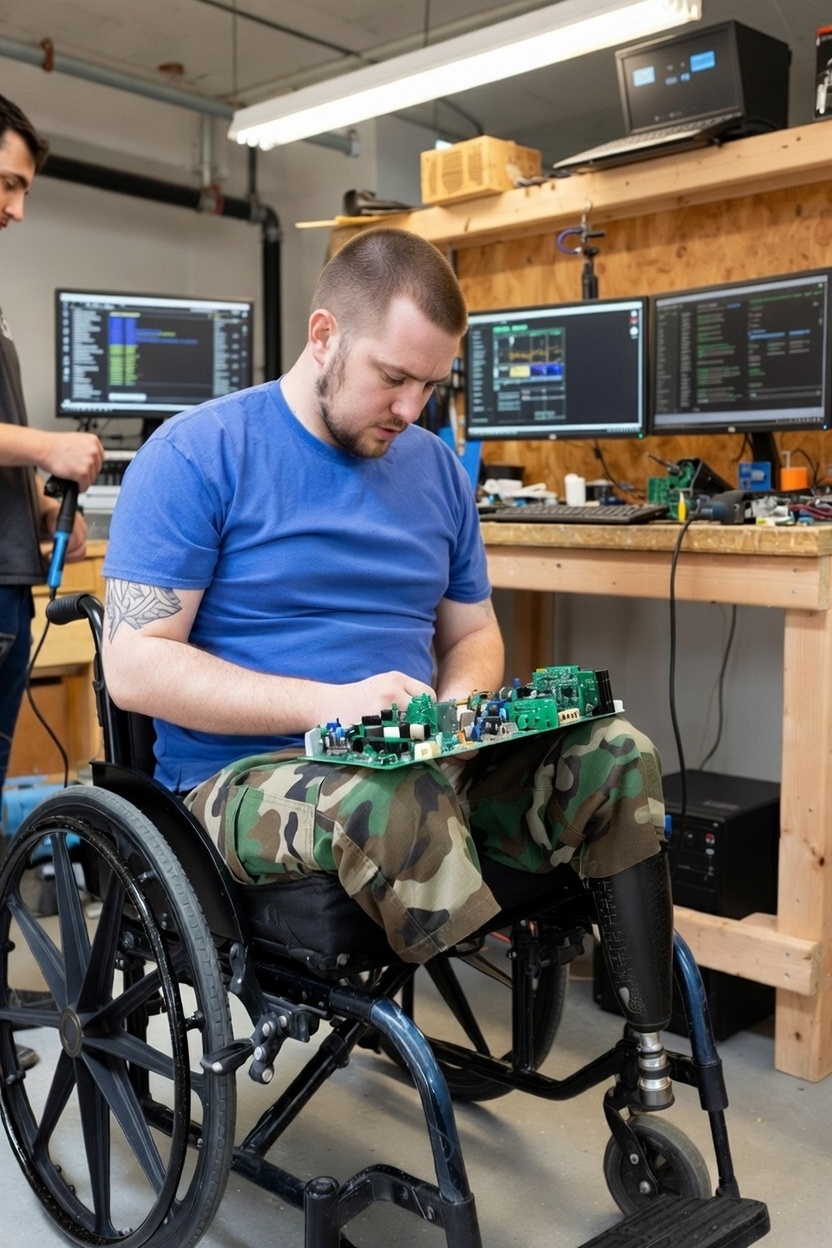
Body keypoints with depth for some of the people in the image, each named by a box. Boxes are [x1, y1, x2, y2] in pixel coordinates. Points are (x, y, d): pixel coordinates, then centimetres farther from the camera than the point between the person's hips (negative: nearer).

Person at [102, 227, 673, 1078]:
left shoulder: (435, 468, 10)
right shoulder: (196, 456, -8)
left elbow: (473, 632, 19)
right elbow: (134, 665, -14)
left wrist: (460, 703, -6)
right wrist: (326, 702, -24)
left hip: (419, 763, 6)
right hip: (246, 775, -5)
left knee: (617, 758, -14)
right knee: (400, 802, -38)